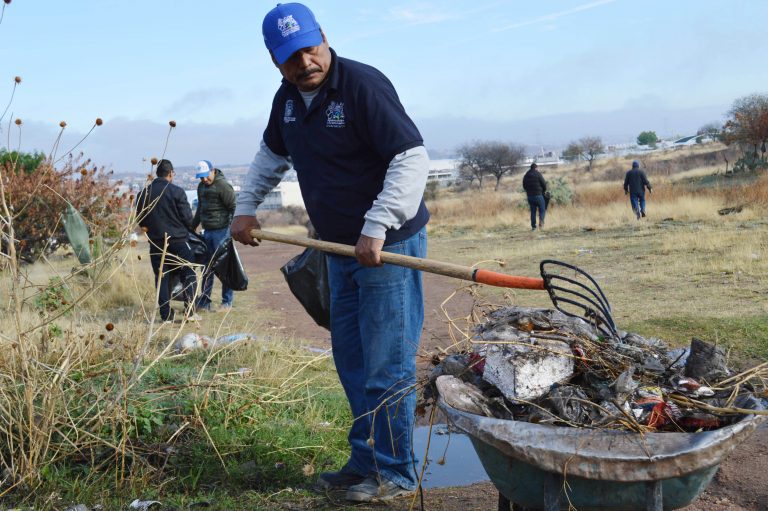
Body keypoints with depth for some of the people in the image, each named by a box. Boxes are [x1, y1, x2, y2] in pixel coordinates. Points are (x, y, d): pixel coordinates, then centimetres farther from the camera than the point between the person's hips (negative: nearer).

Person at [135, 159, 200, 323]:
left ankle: (166, 315, 7)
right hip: (178, 240, -4)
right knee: (188, 274, 6)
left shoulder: (144, 193, 3)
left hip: (156, 243, 4)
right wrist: (187, 228, 12)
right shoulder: (177, 191, -11)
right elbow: (187, 218, -9)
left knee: (161, 277, 9)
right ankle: (189, 311, -1)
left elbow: (140, 220, 9)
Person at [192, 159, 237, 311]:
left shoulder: (223, 186, -11)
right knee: (207, 267, 10)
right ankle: (204, 301, 15)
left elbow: (234, 208, -14)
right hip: (207, 231, 8)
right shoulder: (201, 187, 15)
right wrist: (192, 227, 26)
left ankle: (227, 301, 6)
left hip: (221, 231, -8)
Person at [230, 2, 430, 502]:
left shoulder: (363, 84, -19)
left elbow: (413, 157, -24)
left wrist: (376, 228, -29)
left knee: (387, 367, -2)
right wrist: (246, 207, 21)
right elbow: (271, 155, 26)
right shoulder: (287, 100, 6)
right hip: (340, 250, 9)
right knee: (351, 362, 16)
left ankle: (396, 473, 12)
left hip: (388, 247, -8)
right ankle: (365, 462, 29)